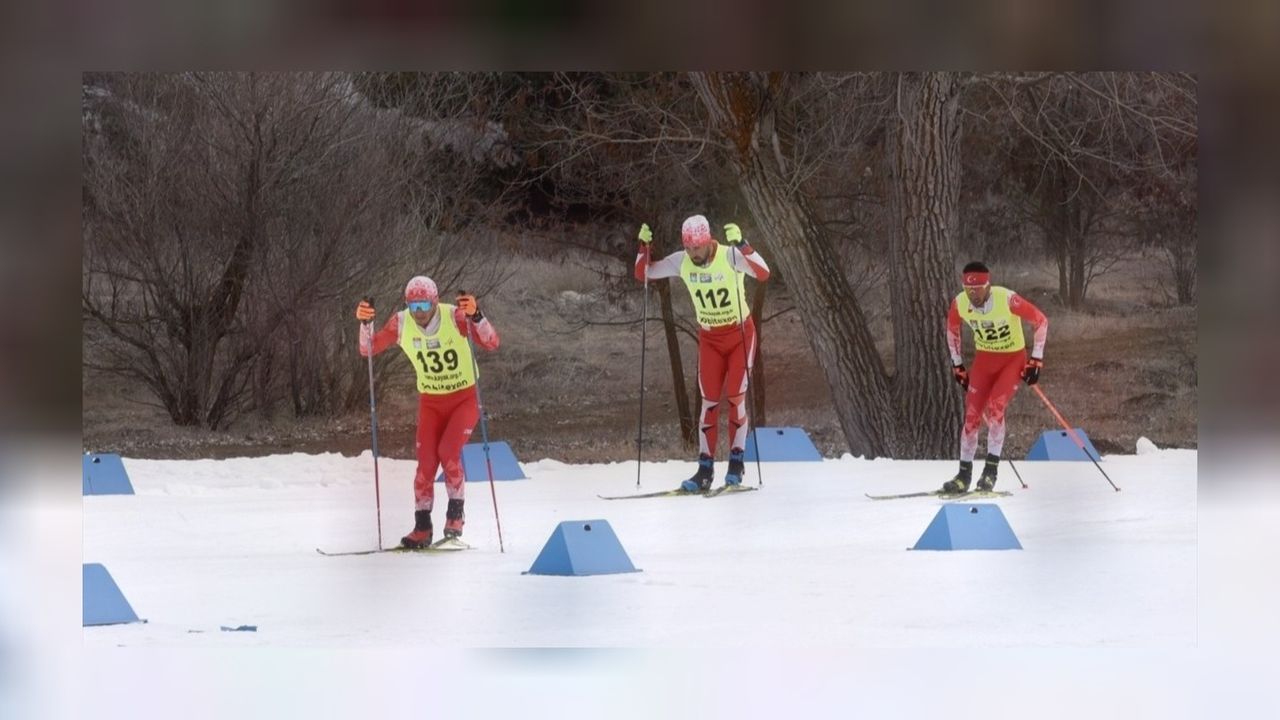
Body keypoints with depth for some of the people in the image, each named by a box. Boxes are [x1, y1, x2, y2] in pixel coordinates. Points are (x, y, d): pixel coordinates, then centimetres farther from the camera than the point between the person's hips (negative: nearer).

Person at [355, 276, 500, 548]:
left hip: (465, 397, -3)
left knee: (448, 451, -21)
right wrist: (365, 322, -26)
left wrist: (475, 315, -49)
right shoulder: (401, 324, -13)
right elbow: (368, 350, -8)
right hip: (430, 401, 3)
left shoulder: (455, 316, -23)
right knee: (426, 461, -6)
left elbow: (491, 343, -32)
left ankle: (456, 513, -2)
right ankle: (422, 528, 2)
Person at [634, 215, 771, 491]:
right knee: (709, 401, -1)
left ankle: (736, 462, 5)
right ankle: (705, 469, 0)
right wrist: (644, 246, -21)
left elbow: (763, 274, -38)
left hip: (741, 334, -3)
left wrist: (741, 245, -50)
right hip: (709, 338, 3)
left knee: (736, 398, -6)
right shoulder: (681, 262, -12)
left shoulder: (730, 256, -24)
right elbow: (642, 274, -4)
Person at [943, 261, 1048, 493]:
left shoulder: (1007, 299, -29)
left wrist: (1036, 359, -15)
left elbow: (1041, 321, -16)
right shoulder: (960, 303, -15)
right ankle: (964, 475, 6)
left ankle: (991, 468, -14)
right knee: (972, 413, -4)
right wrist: (957, 365, 9)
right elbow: (952, 329, 8)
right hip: (984, 359, 4)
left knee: (995, 407, -23)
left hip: (1013, 359, -4)